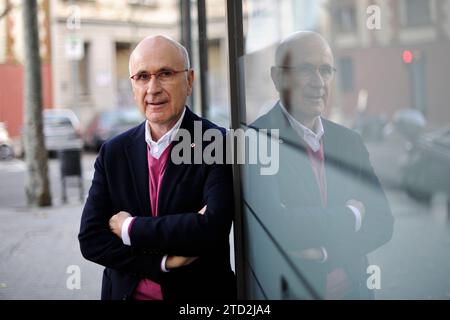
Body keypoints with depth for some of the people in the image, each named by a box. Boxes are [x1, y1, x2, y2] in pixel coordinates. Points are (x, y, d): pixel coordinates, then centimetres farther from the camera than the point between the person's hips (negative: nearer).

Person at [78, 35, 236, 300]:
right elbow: (91, 239, -6)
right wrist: (163, 261, -18)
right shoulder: (113, 152, -1)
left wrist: (130, 227, -16)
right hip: (125, 292, 3)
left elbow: (213, 228, -25)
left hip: (201, 292, -3)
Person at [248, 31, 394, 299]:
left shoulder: (350, 142, 3)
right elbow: (273, 225, -27)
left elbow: (382, 222, -2)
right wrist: (350, 215, -15)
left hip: (353, 288, 5)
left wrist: (326, 253, -19)